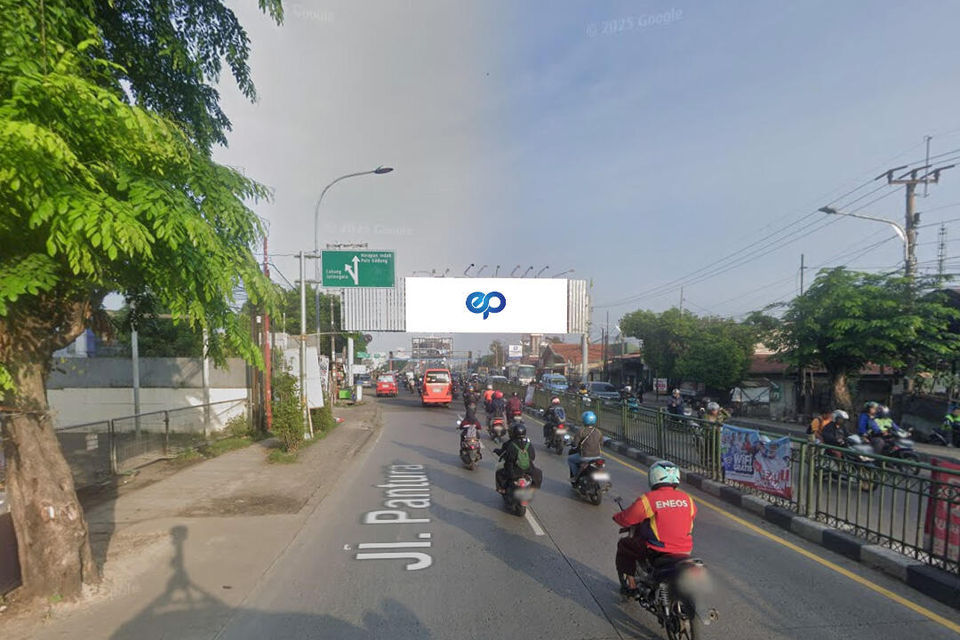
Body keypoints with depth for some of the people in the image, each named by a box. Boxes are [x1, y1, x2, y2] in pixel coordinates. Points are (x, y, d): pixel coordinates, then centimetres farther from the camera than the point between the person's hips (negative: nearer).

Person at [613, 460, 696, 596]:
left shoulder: (647, 499, -14)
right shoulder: (687, 498, -1)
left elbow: (626, 519, -8)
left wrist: (616, 517, 16)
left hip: (657, 551, -5)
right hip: (685, 551, 5)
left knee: (623, 544, 19)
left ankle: (630, 585, 21)